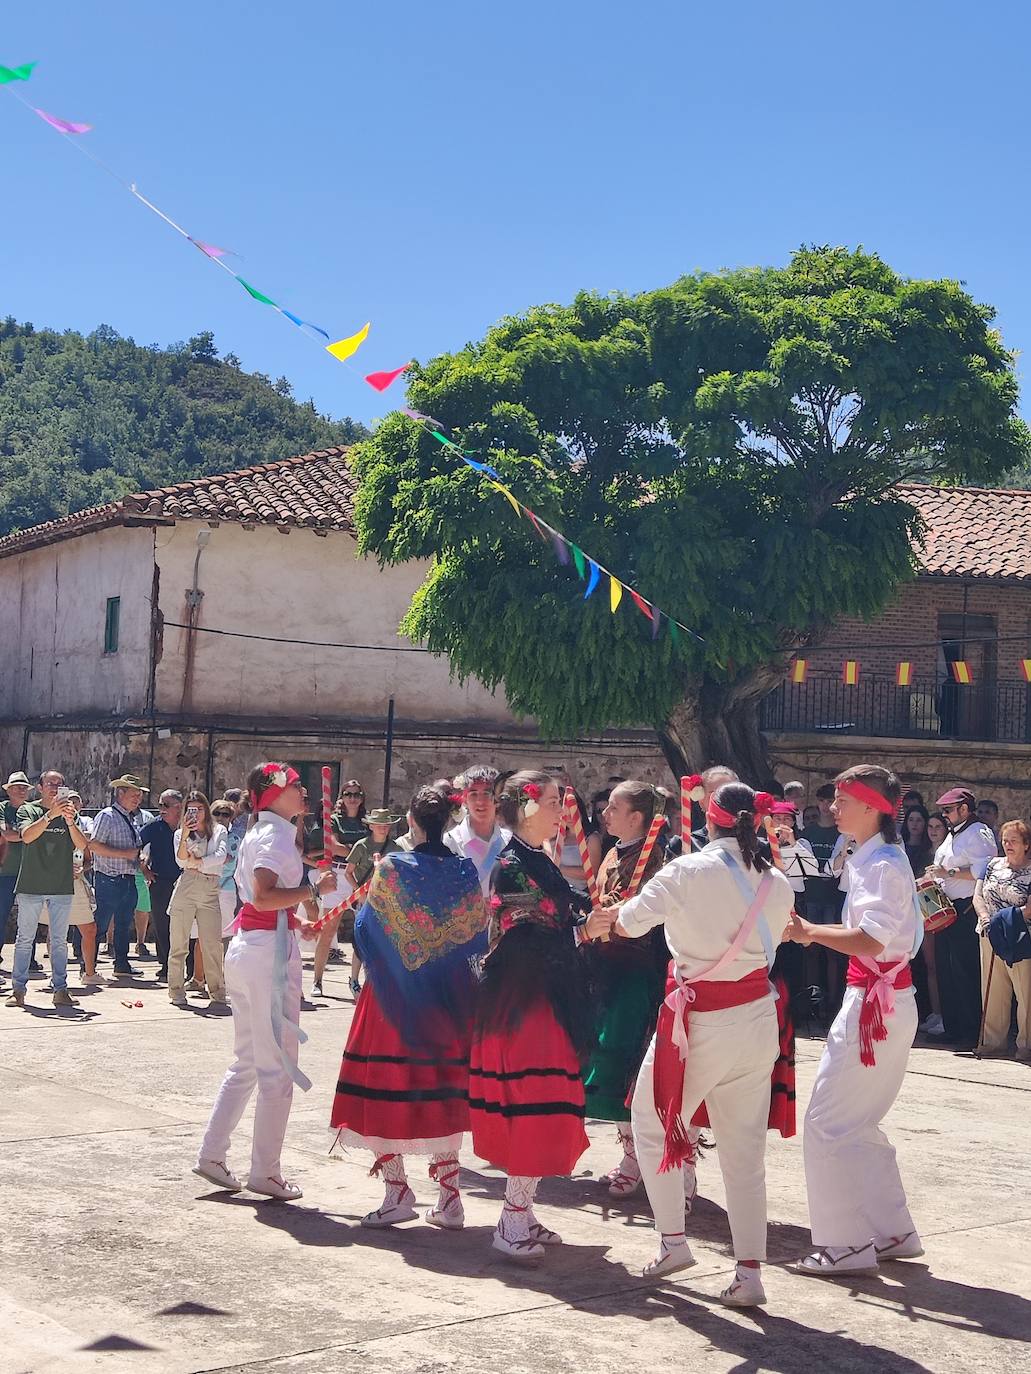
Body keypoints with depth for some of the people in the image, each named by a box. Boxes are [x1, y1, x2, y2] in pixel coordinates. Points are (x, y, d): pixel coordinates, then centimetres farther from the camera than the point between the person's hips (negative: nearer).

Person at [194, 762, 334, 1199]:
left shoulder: (258, 833, 17)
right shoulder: (275, 835, -12)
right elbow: (264, 896, -25)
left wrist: (297, 922, 21)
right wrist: (314, 889, -19)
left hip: (245, 946, 10)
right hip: (270, 949, -10)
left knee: (246, 1061, 17)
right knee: (277, 1065, -2)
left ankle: (212, 1154, 19)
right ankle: (265, 1171, 4)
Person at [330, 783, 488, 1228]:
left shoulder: (392, 868, -11)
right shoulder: (466, 871, -3)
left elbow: (366, 928, -5)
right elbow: (479, 934, 4)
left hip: (395, 994, -3)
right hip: (449, 997, 3)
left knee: (388, 1087, 6)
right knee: (444, 1088, 10)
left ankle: (398, 1192, 6)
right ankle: (449, 1199, 11)